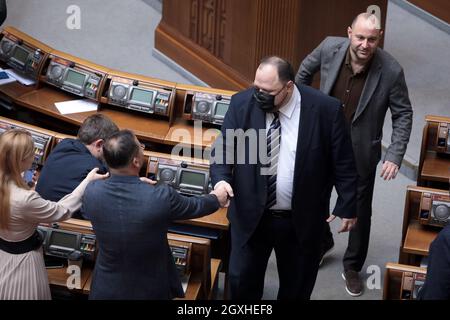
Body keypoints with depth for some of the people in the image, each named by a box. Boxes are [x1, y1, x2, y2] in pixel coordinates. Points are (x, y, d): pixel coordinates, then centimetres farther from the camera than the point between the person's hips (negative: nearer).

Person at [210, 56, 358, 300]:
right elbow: (223, 148, -1)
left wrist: (347, 207, -3)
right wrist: (220, 178, -21)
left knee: (297, 286, 15)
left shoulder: (325, 109, -15)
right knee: (241, 279, 11)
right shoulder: (241, 104, -9)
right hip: (250, 215, 1)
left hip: (302, 220, -1)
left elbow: (343, 163, -6)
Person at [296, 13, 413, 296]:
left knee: (359, 210, 12)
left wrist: (395, 155, -19)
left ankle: (353, 267, 33)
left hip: (361, 151, -2)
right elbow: (306, 70, 6)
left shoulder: (391, 71, -23)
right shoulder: (330, 47, -17)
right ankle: (322, 242, 48)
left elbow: (403, 114, -12)